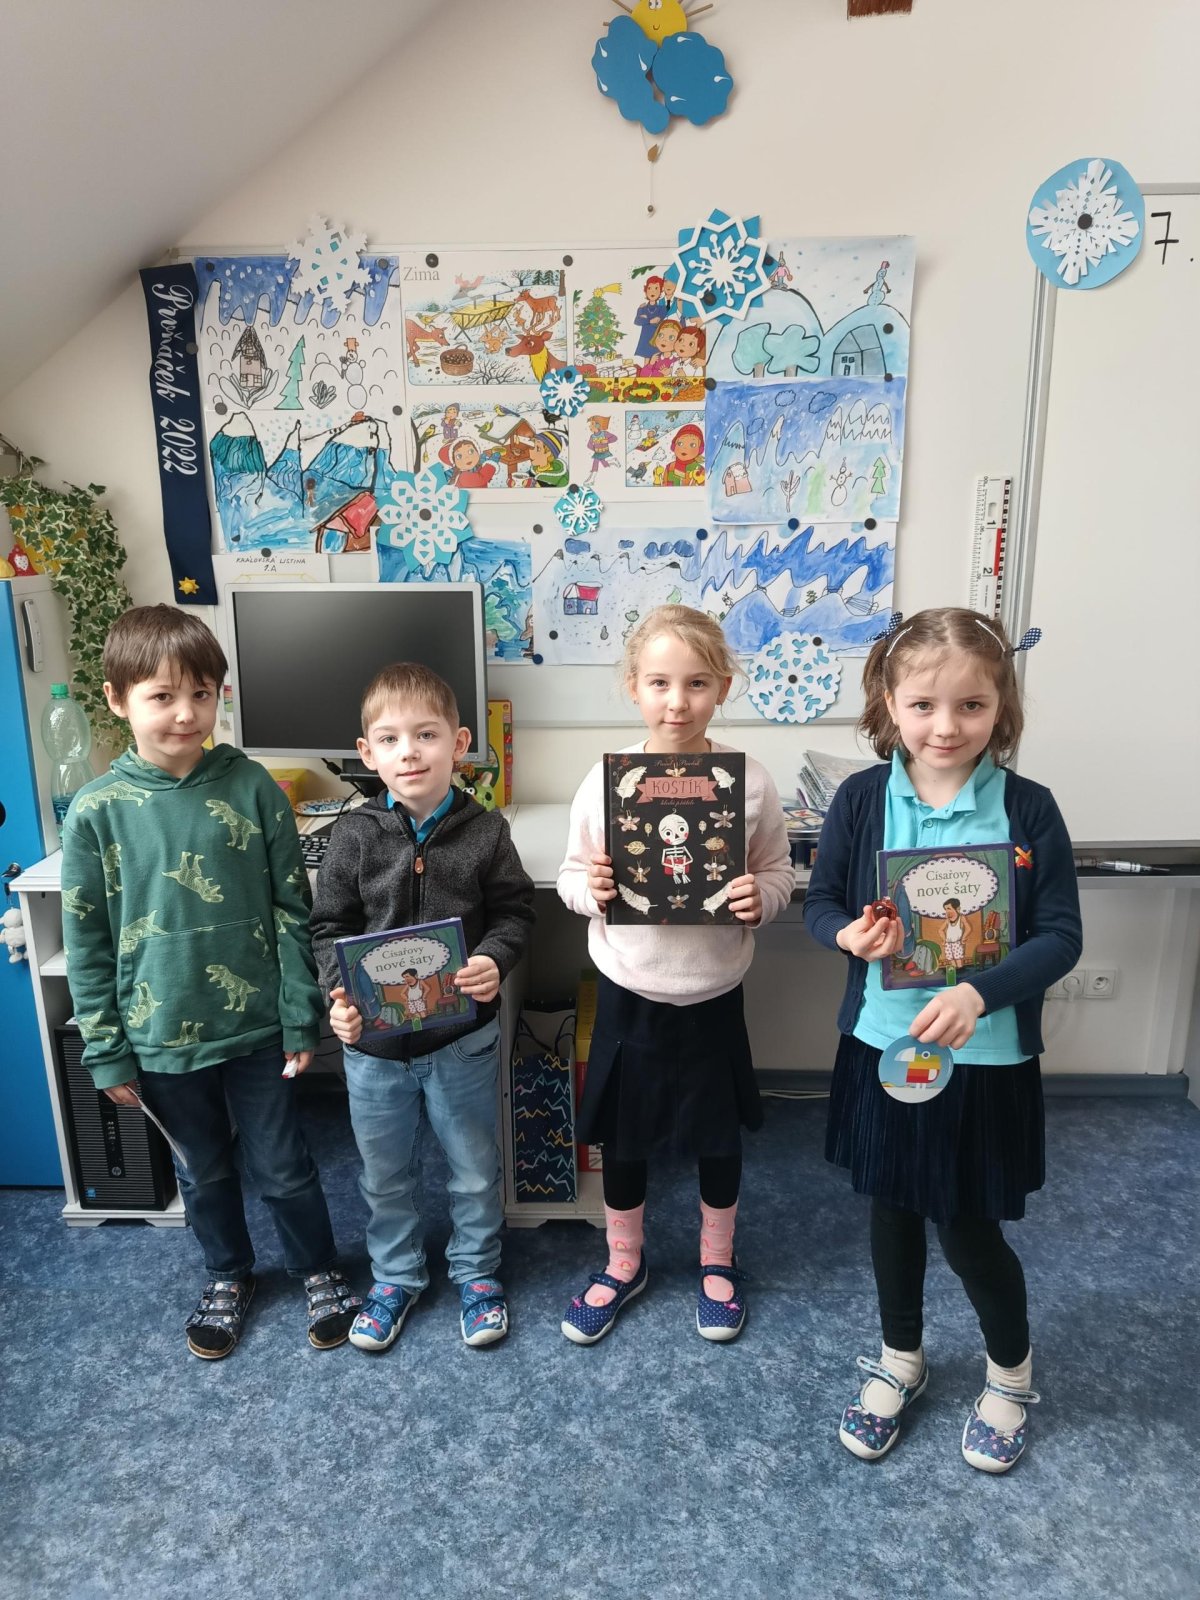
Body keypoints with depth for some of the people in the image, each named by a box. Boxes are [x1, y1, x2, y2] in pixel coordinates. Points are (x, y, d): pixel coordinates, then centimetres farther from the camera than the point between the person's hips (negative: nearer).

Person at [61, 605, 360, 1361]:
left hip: (257, 1026, -1)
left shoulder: (252, 788, -11)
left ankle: (320, 1271, 40)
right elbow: (88, 944, -2)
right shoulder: (97, 811, -9)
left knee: (282, 1166, 14)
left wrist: (301, 1018, -5)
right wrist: (107, 1053, 1)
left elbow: (293, 913, -6)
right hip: (163, 1039, 2)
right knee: (205, 1171, 22)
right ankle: (229, 1276, 48)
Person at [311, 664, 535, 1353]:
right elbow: (331, 927, -2)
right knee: (386, 1174, 21)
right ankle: (397, 1276, 45)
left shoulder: (484, 831, -10)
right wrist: (340, 995, -17)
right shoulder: (354, 837, -8)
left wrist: (494, 960, -21)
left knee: (475, 1168, 17)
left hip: (464, 1036, -1)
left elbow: (515, 910, -3)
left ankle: (477, 1271, 43)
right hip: (373, 1041, 1)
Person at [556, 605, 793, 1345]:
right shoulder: (604, 780, -11)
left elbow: (780, 874, -2)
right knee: (623, 1137, 18)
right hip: (628, 994, 1)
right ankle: (624, 1263, 45)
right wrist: (590, 887, -23)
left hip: (712, 997, 0)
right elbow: (572, 876, -1)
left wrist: (761, 898, -22)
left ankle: (718, 1262, 48)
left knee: (719, 1137, 19)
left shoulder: (751, 782, -12)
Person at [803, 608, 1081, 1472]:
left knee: (969, 1229, 12)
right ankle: (900, 1360, 47)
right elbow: (821, 901, 0)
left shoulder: (1029, 809, -12)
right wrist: (849, 935, -22)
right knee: (893, 1209, 20)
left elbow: (1061, 936, -10)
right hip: (882, 1044, 2)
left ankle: (1011, 1368, 45)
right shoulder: (862, 799, -9)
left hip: (986, 1056, -2)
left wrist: (979, 994, -26)